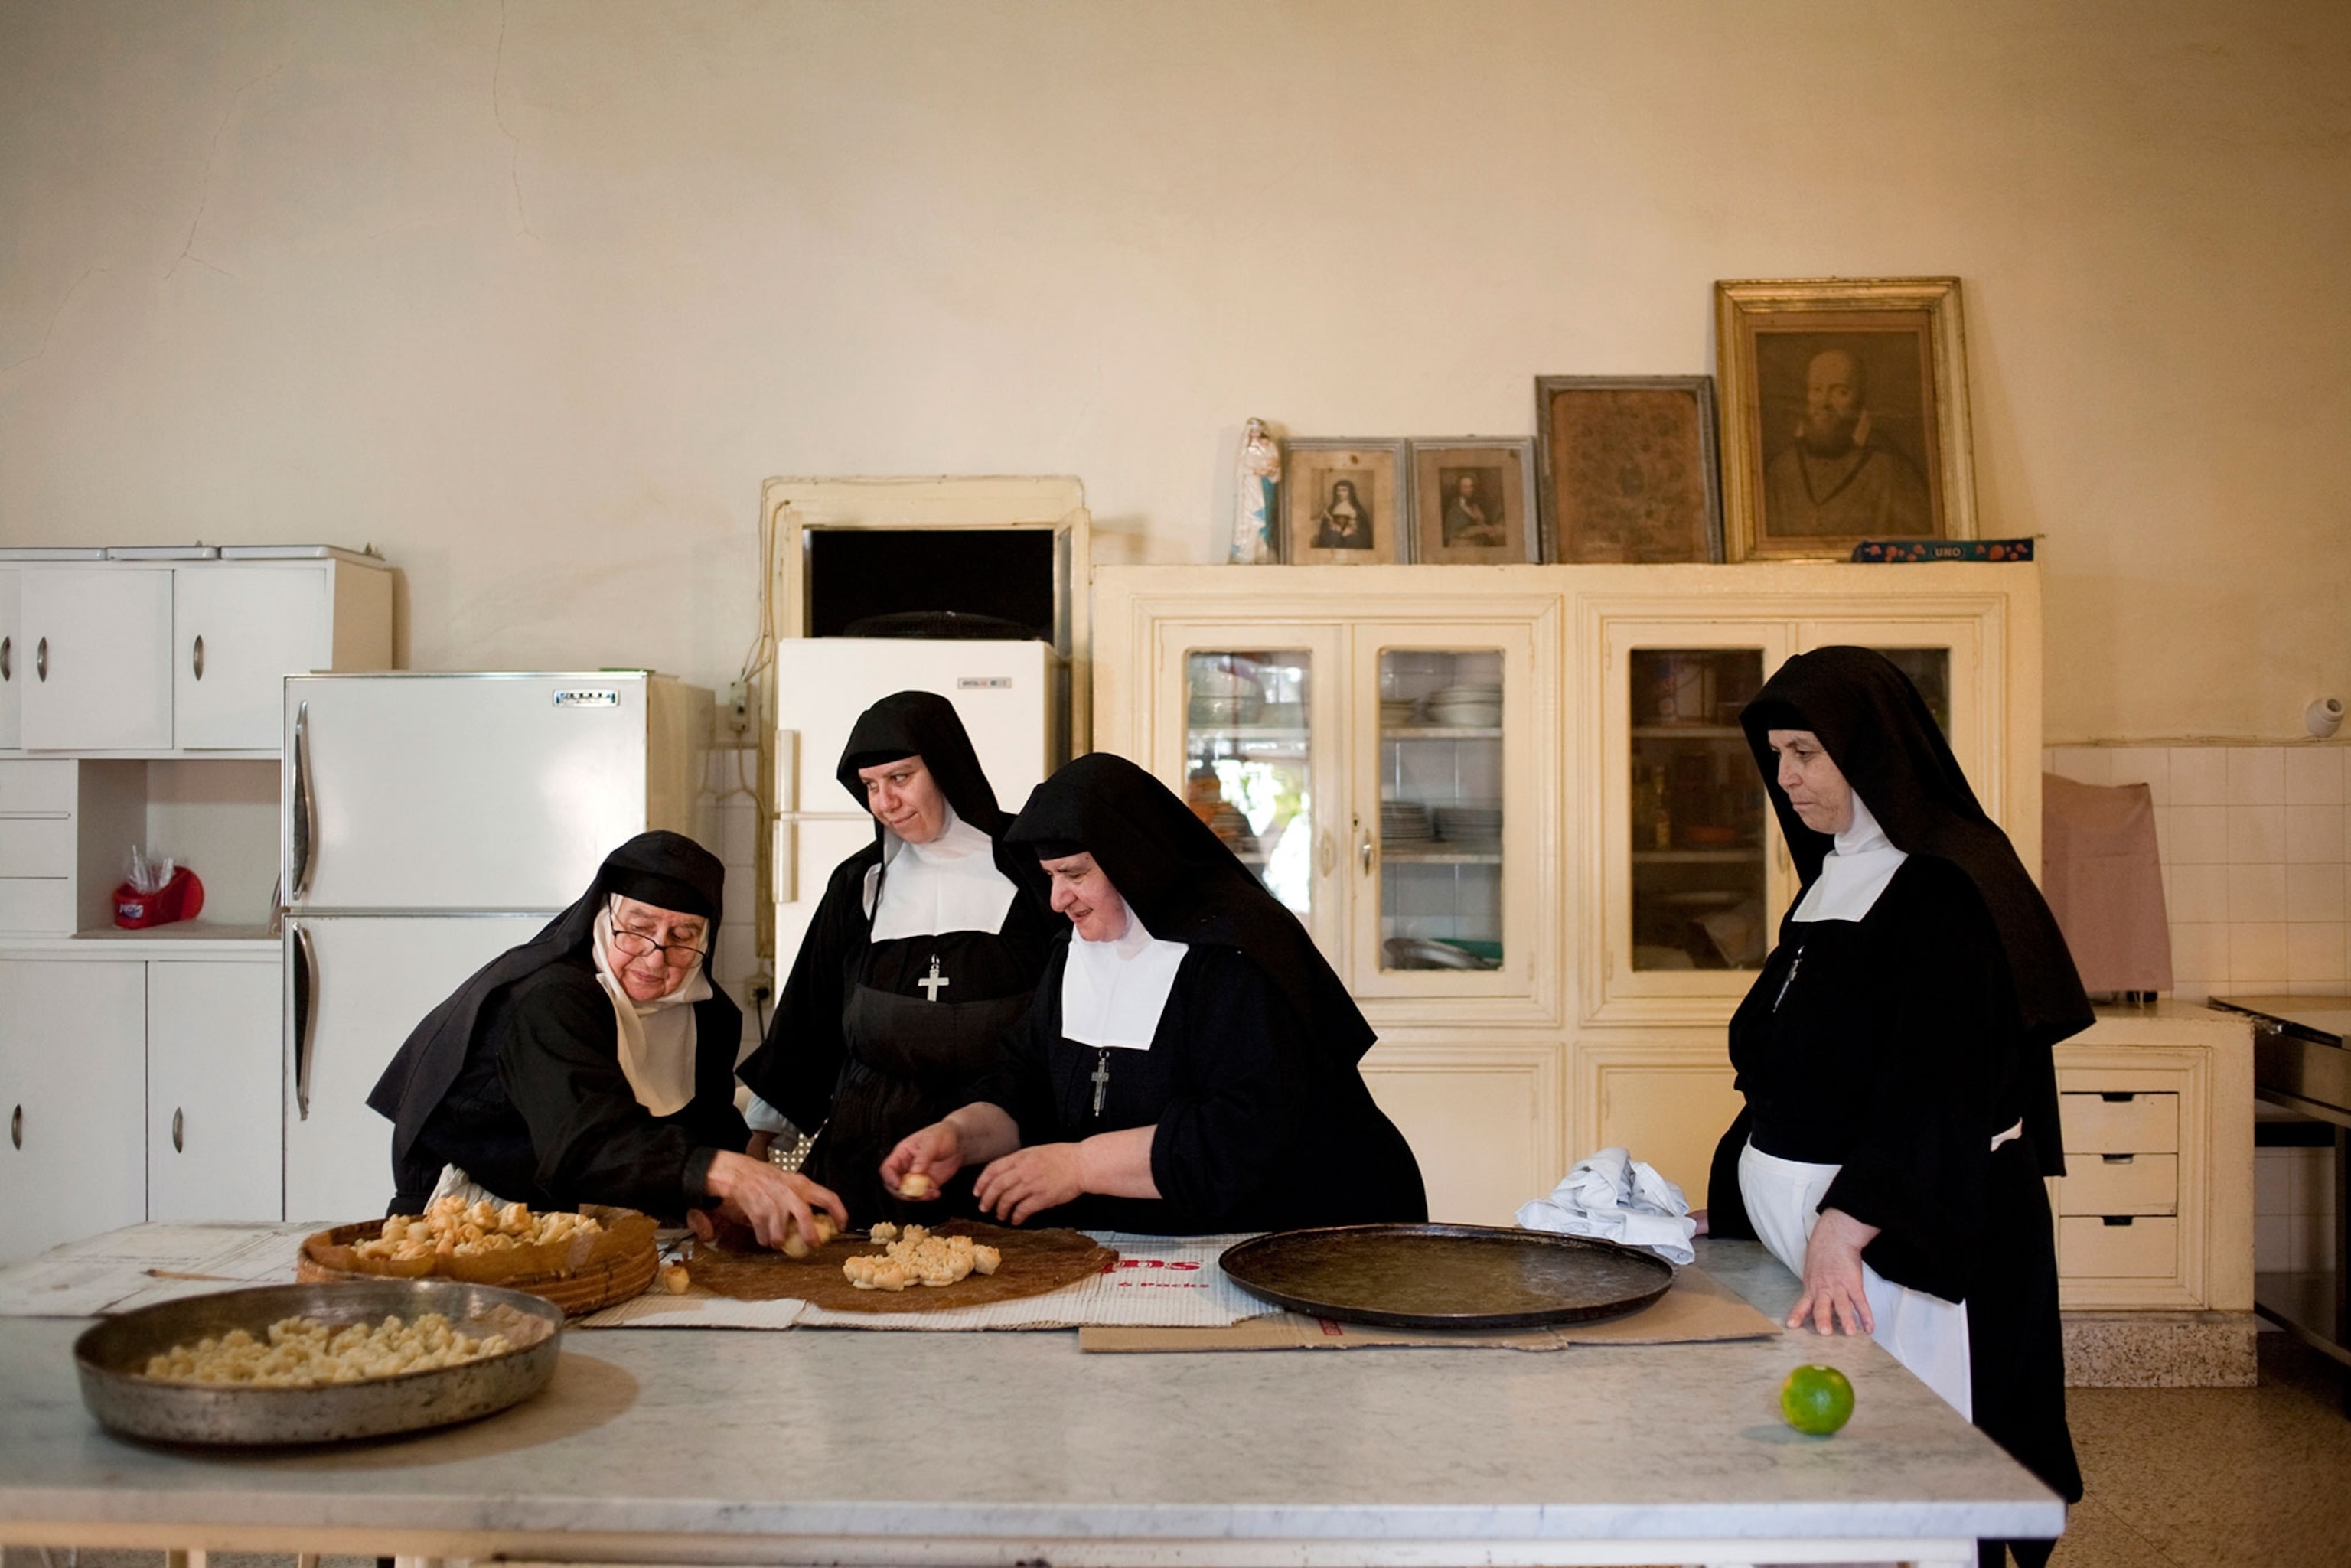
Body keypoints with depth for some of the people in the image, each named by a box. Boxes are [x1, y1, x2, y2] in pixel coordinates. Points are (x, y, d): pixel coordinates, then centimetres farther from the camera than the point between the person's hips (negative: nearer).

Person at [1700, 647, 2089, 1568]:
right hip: (1795, 1222, 8)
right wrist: (1733, 1190, 15)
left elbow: (1935, 1088, -22)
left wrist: (1843, 1229, -29)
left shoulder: (1946, 889, -13)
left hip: (1903, 1244, -8)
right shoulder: (1838, 878, 15)